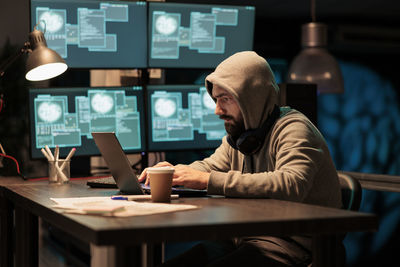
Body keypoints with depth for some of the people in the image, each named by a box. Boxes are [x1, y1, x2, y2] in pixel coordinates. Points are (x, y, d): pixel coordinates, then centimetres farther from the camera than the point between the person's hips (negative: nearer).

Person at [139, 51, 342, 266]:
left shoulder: (293, 129, -14)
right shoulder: (239, 134, 14)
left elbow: (291, 185, -31)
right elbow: (210, 166, 28)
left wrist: (209, 180, -30)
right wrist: (174, 172, 3)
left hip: (292, 243, -8)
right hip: (245, 238, 8)